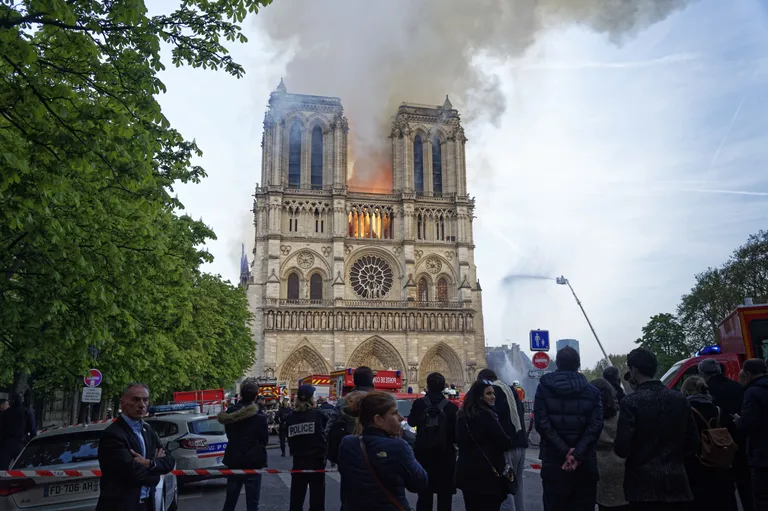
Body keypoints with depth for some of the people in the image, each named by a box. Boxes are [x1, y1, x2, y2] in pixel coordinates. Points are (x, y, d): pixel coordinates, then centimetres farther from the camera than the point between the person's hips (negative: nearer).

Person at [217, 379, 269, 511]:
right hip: (253, 464, -5)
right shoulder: (260, 417, -16)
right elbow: (265, 440, -3)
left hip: (233, 462, 5)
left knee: (230, 500, 16)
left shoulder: (229, 413, 0)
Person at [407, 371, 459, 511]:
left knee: (424, 494, 12)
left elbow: (411, 422, 11)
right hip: (445, 455, -2)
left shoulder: (418, 403, -7)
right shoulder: (452, 407, -13)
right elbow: (456, 433, -8)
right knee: (444, 496, 9)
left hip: (423, 453, 2)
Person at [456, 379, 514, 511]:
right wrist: (511, 442, 5)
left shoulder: (462, 415, 9)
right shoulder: (485, 415, -17)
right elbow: (504, 442, -15)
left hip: (466, 471, 8)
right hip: (486, 473, -8)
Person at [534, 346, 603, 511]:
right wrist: (577, 454, -13)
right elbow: (595, 426, -8)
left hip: (554, 462, -1)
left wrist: (564, 452, -11)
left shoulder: (544, 388, 1)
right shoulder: (592, 391, 5)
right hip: (585, 463, 1)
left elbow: (542, 423, -11)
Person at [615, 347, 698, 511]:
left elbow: (622, 448, -16)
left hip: (644, 484, -5)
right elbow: (693, 442, 9)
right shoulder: (680, 399, 4)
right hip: (676, 482, 5)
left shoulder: (631, 402, -14)